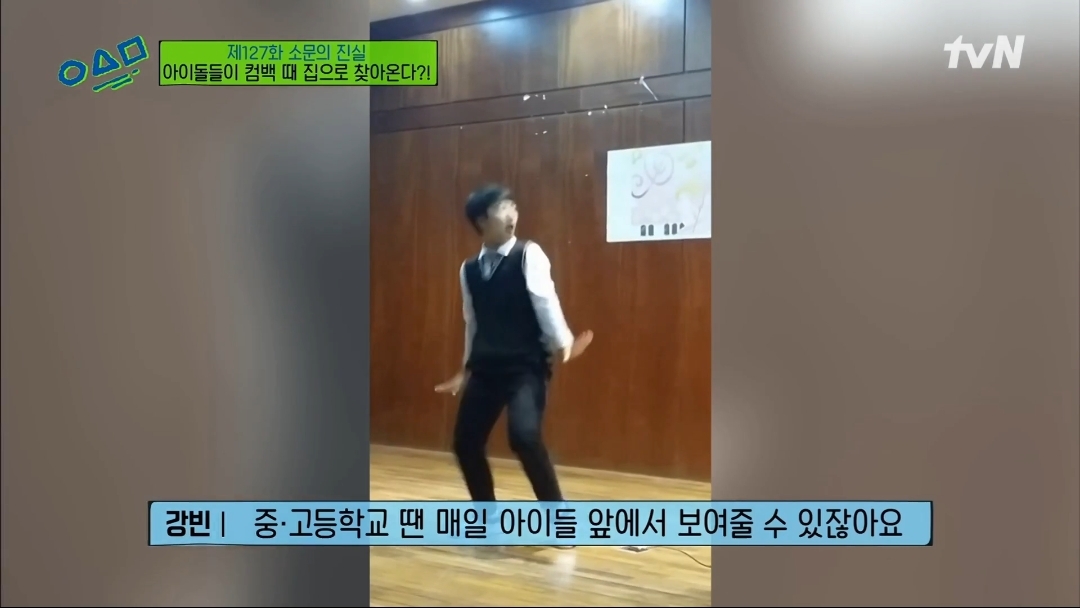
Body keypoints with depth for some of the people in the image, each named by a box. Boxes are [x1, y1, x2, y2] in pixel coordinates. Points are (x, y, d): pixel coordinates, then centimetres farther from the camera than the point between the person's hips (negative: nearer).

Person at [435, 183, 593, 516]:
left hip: (526, 368, -6)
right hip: (486, 369, 6)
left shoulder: (528, 254, -5)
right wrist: (466, 369, 23)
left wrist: (562, 343, -30)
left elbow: (544, 299, -19)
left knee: (524, 436, -24)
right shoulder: (469, 268, 9)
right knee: (465, 442, 7)